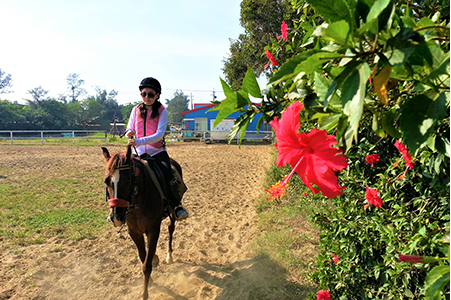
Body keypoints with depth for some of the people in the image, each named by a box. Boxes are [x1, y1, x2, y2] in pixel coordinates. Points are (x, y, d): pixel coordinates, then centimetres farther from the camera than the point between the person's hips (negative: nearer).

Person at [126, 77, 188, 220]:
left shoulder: (162, 111, -4)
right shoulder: (136, 110, 7)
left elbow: (159, 135, -15)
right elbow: (130, 129, 9)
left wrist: (139, 141, -26)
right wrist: (129, 133, -17)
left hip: (158, 151, -3)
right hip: (140, 152, 3)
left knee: (168, 176, -24)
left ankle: (177, 205, 1)